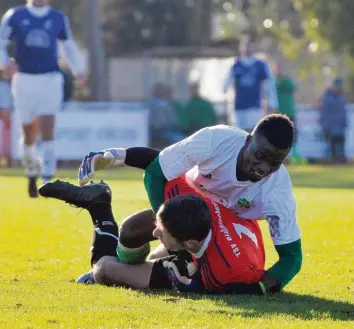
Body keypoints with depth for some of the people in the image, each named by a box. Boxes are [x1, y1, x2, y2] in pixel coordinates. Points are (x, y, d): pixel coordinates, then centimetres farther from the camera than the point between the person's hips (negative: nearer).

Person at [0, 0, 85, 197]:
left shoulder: (58, 18, 8)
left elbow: (68, 45, 21)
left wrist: (79, 70, 12)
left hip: (50, 79, 0)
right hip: (24, 79, 0)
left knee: (47, 130, -12)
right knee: (29, 129, 6)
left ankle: (47, 180, -13)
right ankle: (32, 173, 30)